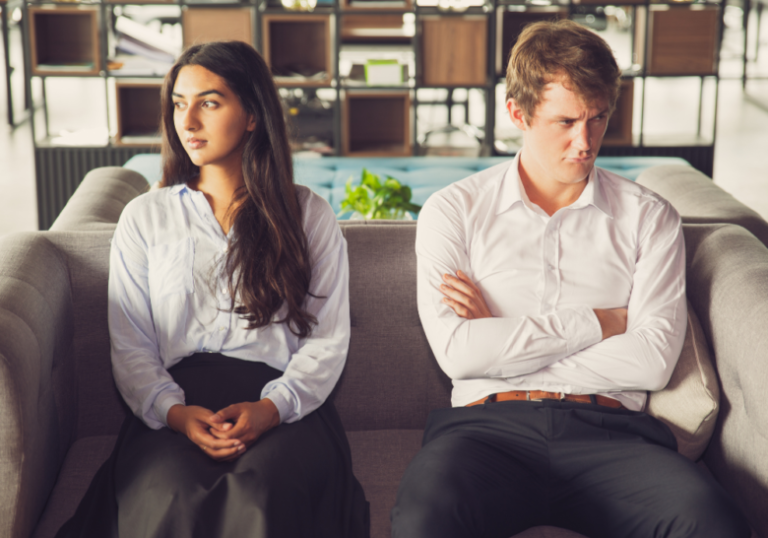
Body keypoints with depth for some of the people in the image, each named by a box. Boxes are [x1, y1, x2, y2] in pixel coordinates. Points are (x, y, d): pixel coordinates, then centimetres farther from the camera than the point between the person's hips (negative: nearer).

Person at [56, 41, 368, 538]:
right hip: (175, 402, 1)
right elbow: (130, 348, 9)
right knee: (169, 498, -34)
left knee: (266, 492, -36)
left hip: (283, 406, 0)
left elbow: (327, 342, 6)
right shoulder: (144, 218, 16)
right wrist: (175, 412, -12)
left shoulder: (309, 216, 14)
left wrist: (270, 409, -13)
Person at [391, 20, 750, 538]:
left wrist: (503, 345, -1)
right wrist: (597, 323, 1)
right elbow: (456, 351, -4)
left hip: (610, 433, 2)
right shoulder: (454, 211, 11)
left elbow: (654, 360, 1)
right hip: (487, 423, -1)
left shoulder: (650, 218, 15)